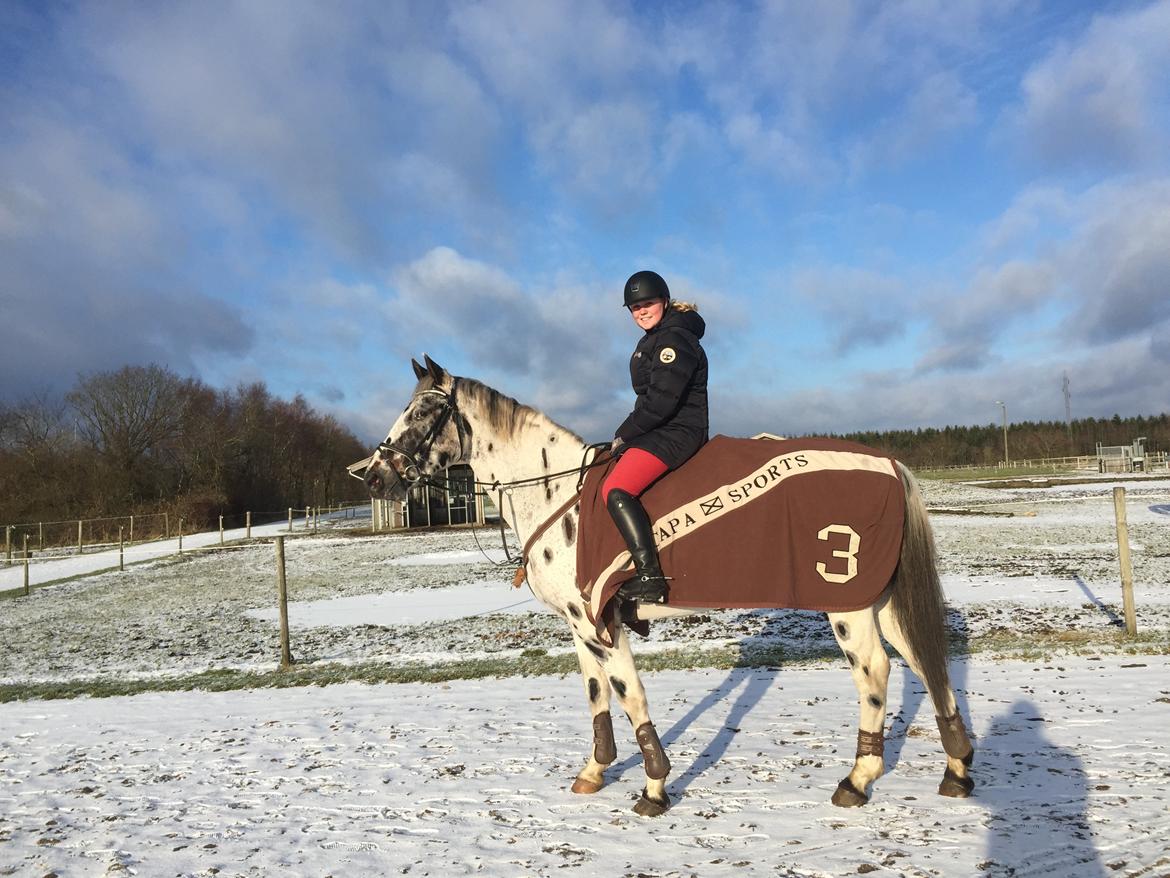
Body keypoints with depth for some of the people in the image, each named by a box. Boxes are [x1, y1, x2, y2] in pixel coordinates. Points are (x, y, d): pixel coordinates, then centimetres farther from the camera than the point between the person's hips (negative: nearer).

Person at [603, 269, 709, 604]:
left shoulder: (675, 338, -13)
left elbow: (662, 399, -21)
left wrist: (624, 433, -12)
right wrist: (628, 434, 10)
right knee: (613, 483, 16)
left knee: (616, 489, -25)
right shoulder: (653, 340, 20)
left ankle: (650, 578, -28)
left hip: (677, 432, -11)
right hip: (659, 430, 11)